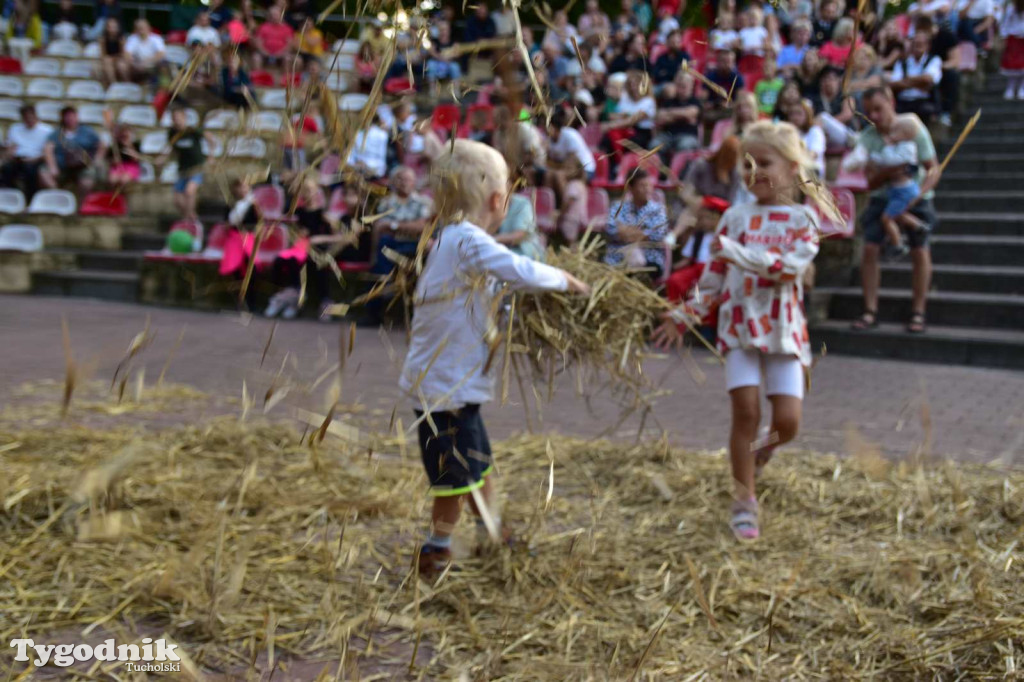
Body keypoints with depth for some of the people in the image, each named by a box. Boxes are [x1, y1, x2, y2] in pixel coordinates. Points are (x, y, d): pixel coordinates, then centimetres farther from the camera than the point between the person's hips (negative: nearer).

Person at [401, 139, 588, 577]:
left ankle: (495, 535, 41)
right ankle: (435, 554, 17)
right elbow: (518, 271, -32)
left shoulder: (448, 239, 12)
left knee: (478, 464, 24)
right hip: (446, 385, -10)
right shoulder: (468, 240, -21)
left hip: (454, 381, 10)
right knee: (457, 476, 2)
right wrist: (563, 279, -15)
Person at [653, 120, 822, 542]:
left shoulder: (803, 219, 1)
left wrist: (738, 252, -25)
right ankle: (744, 504, 6)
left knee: (788, 420, -5)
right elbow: (714, 277, 12)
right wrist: (683, 315, 8)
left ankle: (763, 449, 32)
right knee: (746, 412, -7)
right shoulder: (736, 216, 6)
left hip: (784, 328, 0)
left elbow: (791, 267, -18)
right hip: (739, 323, 1)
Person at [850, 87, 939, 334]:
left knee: (919, 250, -6)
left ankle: (918, 313, 5)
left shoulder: (914, 130, -16)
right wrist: (886, 174, -34)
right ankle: (870, 312, -2)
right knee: (870, 249, -10)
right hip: (882, 197, 2)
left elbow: (933, 169, -14)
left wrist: (919, 193, -31)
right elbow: (870, 182, -12)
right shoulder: (866, 138, -11)